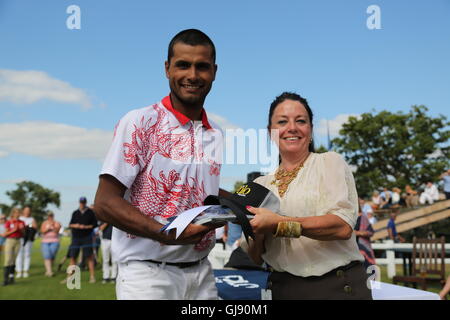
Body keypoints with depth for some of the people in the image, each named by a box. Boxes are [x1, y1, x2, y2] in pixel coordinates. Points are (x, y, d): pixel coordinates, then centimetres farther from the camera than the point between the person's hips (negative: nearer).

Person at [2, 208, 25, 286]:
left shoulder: (21, 222, 7)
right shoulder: (8, 222, -3)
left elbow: (23, 234, 12)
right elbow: (5, 234, -4)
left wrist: (22, 229, -7)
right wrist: (13, 230, -16)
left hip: (18, 242, 4)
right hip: (9, 241, -3)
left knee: (13, 261, 5)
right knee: (8, 260, -10)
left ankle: (11, 277, 9)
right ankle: (5, 279, -11)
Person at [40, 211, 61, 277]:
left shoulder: (57, 223, 5)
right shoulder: (44, 223, 10)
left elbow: (56, 231, -10)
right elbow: (42, 231, -4)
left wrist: (53, 226, -28)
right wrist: (48, 227, -20)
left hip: (54, 242, 0)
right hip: (45, 242, 0)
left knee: (52, 257, -3)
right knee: (47, 257, -15)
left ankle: (49, 270, 12)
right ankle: (49, 271, -24)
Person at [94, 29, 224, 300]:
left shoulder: (216, 135, 8)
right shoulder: (139, 124, -10)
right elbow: (106, 203, -13)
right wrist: (166, 234, -23)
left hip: (201, 273, 6)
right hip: (149, 274, -5)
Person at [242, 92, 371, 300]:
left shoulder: (329, 162, -1)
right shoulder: (261, 185, 9)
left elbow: (343, 226, -17)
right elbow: (257, 257, 9)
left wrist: (278, 224, -25)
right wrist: (257, 233, -13)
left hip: (337, 286, -3)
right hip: (283, 289, 4)